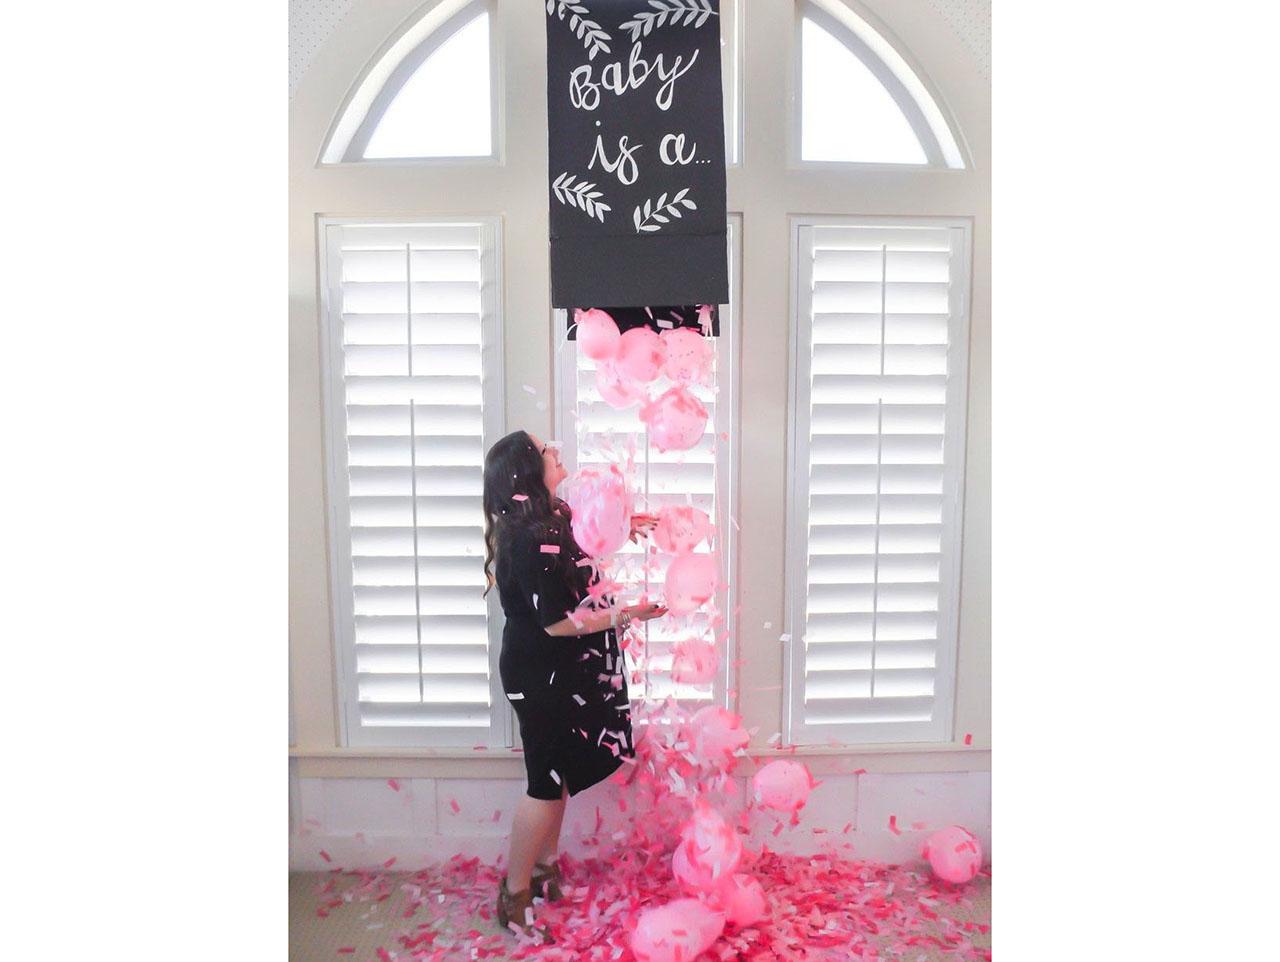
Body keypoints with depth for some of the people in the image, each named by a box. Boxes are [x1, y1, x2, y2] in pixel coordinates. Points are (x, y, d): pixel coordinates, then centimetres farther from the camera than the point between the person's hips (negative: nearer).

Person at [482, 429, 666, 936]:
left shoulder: (547, 521, 4)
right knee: (548, 780, 4)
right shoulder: (531, 538, -26)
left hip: (554, 672, 10)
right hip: (541, 676, -10)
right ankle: (515, 893, 22)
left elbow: (573, 564, 25)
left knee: (558, 774, 20)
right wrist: (626, 614, -24)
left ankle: (544, 869, 38)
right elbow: (557, 622, -26)